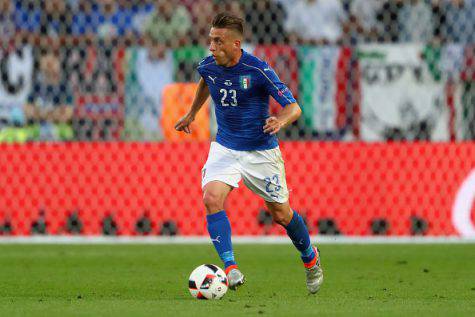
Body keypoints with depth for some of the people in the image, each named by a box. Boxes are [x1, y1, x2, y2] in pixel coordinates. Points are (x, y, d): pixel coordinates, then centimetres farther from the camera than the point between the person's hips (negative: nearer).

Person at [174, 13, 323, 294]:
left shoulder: (258, 70, -22)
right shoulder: (208, 67, -6)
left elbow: (294, 107, -22)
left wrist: (281, 121, -43)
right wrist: (192, 113, 31)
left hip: (261, 152, -3)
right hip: (225, 147, 3)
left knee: (281, 215, 8)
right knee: (212, 198, -23)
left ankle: (310, 258, 37)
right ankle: (231, 268, -24)